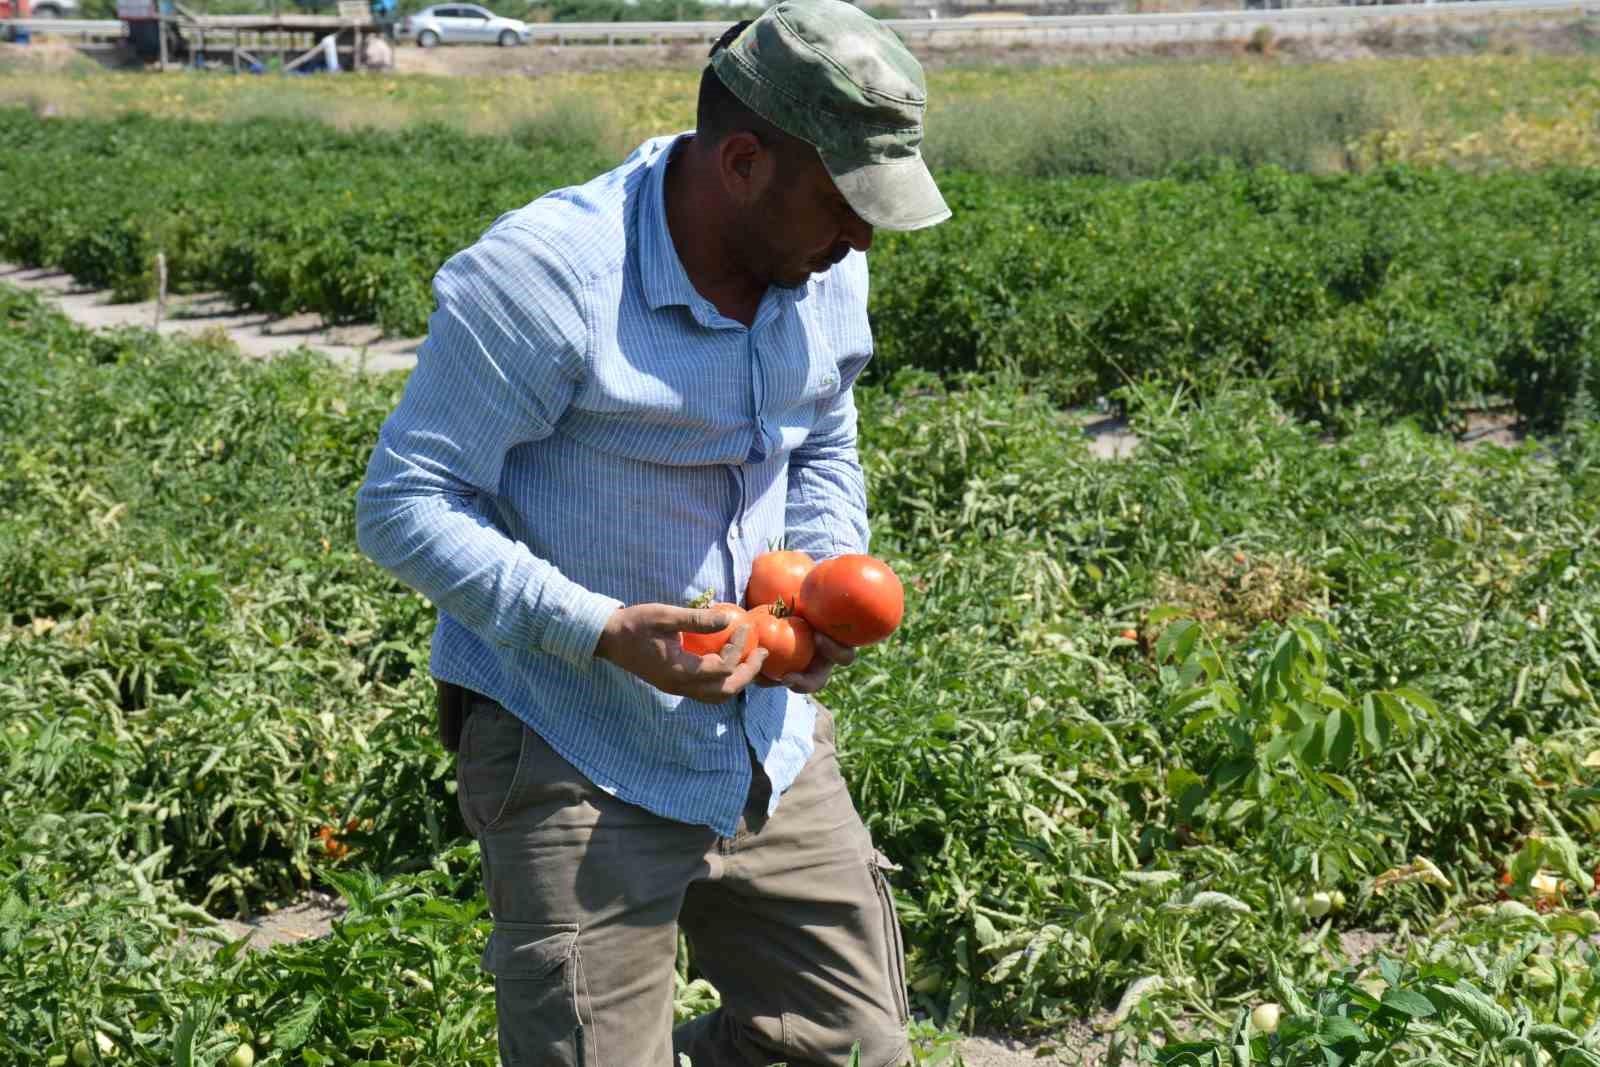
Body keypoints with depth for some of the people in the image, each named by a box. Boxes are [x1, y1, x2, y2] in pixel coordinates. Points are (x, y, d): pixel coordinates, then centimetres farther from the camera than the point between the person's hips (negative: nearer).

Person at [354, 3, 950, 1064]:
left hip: (768, 737, 7)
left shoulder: (825, 269, 1)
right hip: (578, 760, -6)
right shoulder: (541, 274, -22)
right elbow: (404, 504, -19)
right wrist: (604, 633, -28)